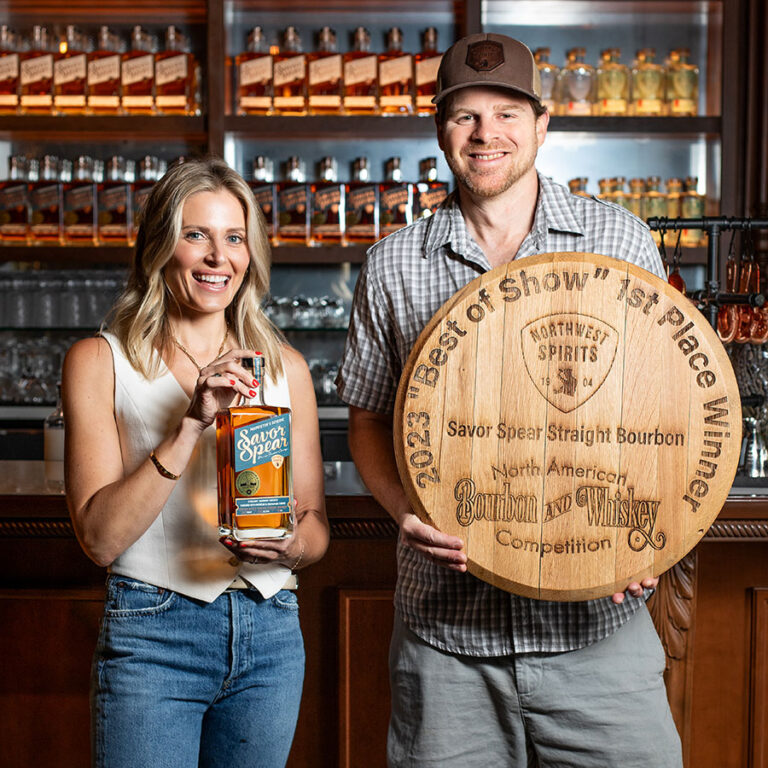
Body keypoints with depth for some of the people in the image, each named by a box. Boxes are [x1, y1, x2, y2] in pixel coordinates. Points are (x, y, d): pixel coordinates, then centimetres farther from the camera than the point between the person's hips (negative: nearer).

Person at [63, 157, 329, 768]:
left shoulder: (285, 366, 8)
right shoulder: (101, 361, -2)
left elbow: (317, 525, 12)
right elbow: (100, 537, -9)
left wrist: (288, 547, -11)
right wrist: (191, 423, -18)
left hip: (272, 634, 3)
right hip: (152, 634, -3)